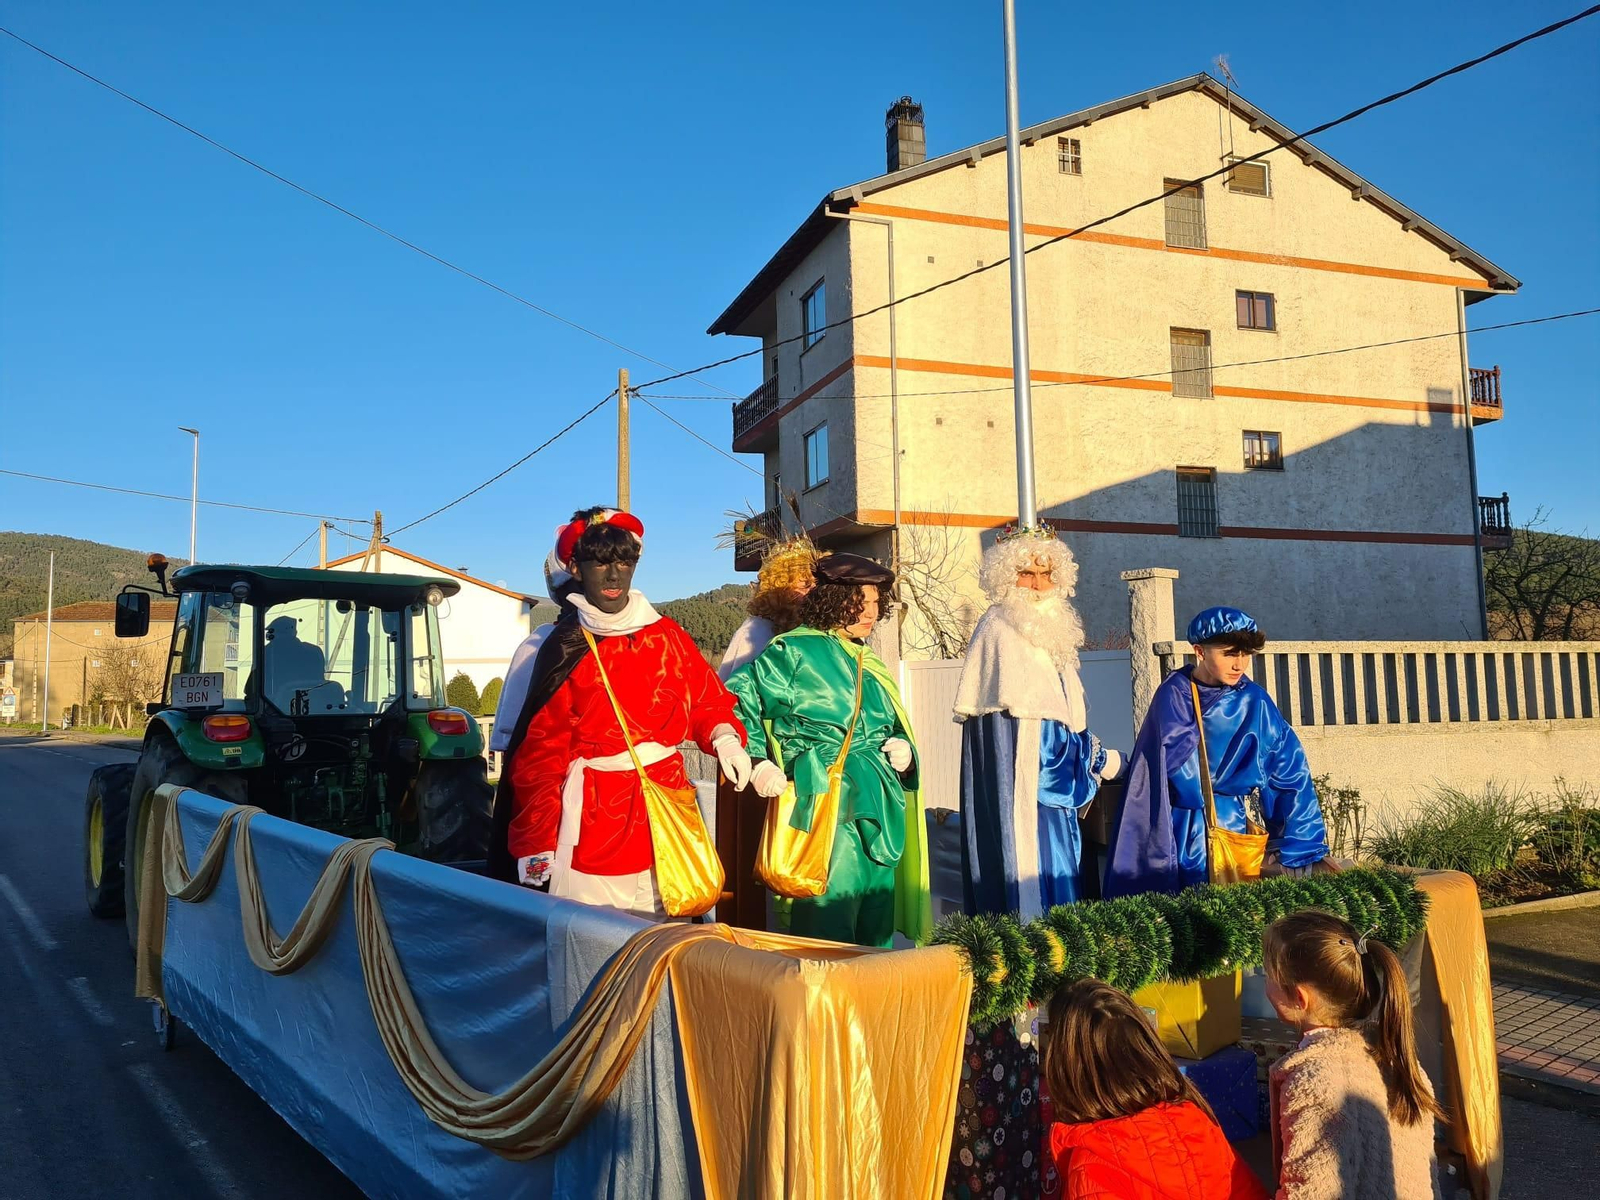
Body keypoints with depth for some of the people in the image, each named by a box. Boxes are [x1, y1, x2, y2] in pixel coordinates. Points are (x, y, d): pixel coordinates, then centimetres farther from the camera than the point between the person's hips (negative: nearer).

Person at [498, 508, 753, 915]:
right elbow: (540, 755, -3)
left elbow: (708, 701, 12)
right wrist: (536, 847, -8)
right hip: (594, 818, -2)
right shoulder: (563, 651, -1)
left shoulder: (668, 637, 6)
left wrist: (724, 736, -10)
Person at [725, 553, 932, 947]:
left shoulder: (870, 666, 19)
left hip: (879, 808, 8)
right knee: (829, 918, -9)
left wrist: (903, 749, 7)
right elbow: (739, 696, -7)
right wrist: (758, 762, -13)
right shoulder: (795, 650, -5)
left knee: (876, 927, 12)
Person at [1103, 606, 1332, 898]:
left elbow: (1289, 771, 0)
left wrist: (1308, 849, -3)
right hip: (1179, 827, -2)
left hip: (1227, 819, 2)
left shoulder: (1254, 700, -1)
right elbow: (1177, 764, -8)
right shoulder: (1173, 694, -7)